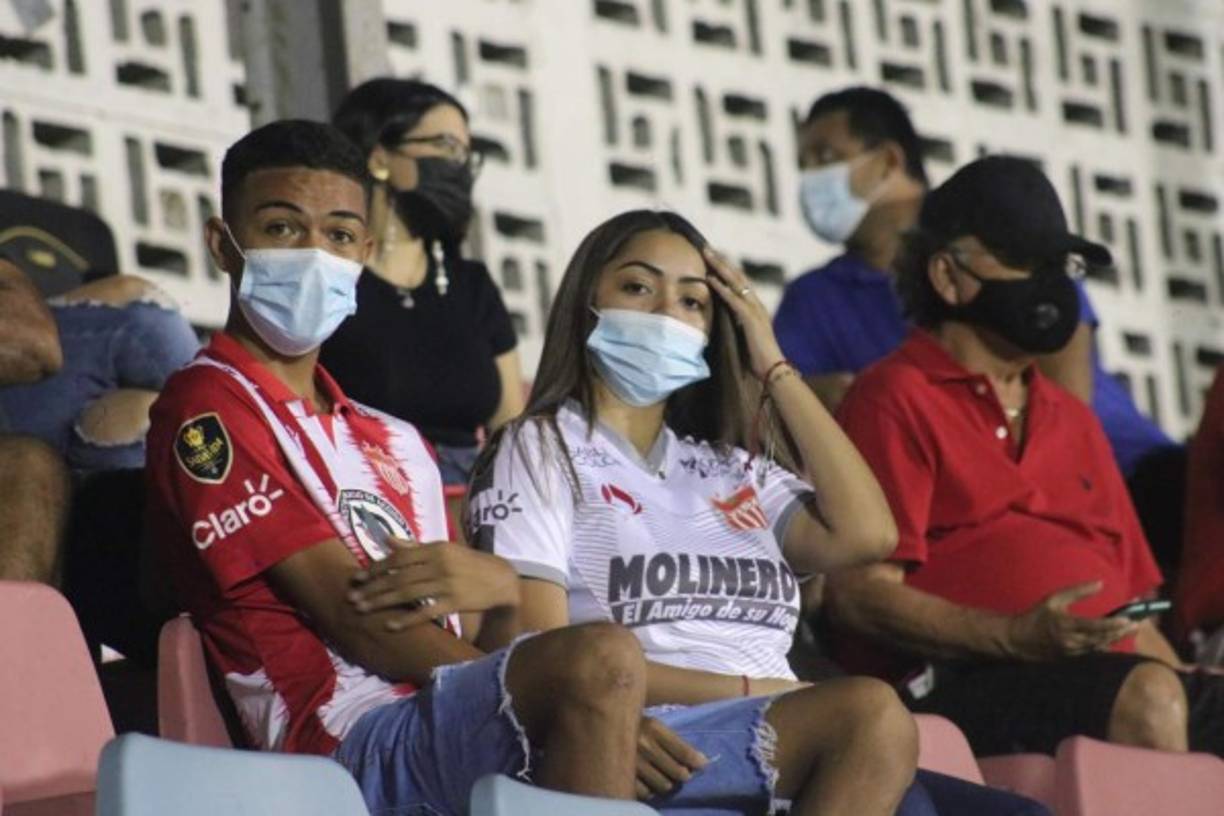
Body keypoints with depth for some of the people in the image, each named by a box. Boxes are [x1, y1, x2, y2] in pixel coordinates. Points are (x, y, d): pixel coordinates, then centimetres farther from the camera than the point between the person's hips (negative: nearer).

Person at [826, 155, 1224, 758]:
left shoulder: (1071, 420, 31)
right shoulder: (898, 399, 5)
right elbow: (859, 595, -7)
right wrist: (1018, 636, -19)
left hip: (1097, 673, 7)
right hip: (957, 682, -7)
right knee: (1146, 698, -34)